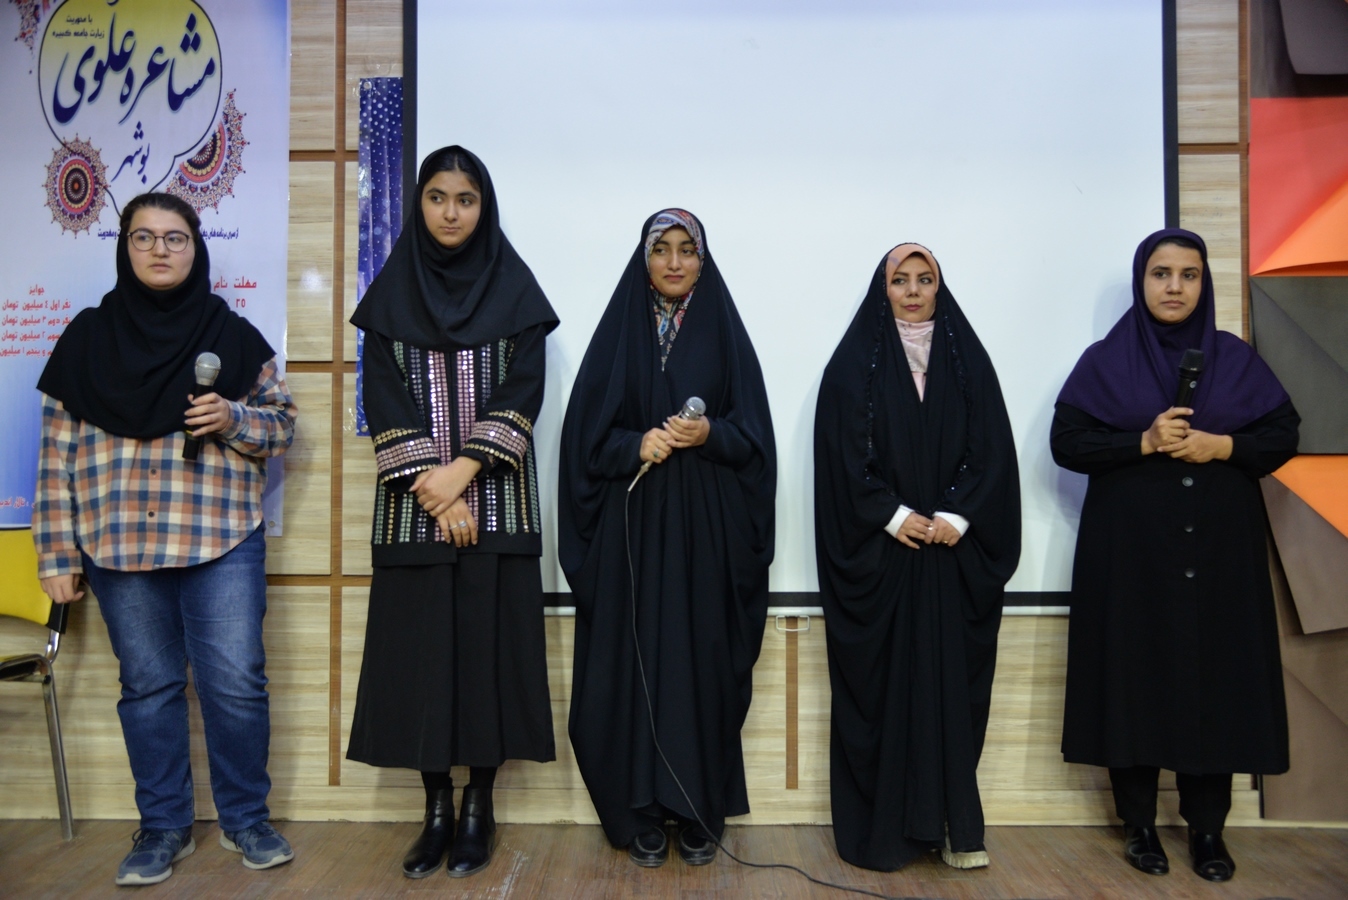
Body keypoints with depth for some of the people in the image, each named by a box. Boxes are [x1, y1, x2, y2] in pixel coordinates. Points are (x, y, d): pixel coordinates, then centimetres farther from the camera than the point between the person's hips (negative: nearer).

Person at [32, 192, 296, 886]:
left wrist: (234, 420, -14)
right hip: (118, 544, 1)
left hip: (222, 540, -1)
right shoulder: (87, 338, 7)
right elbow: (57, 456, 5)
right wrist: (57, 555, 1)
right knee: (148, 686, 9)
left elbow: (281, 425, 8)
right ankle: (163, 827, 24)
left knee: (236, 681, -2)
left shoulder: (234, 336, 5)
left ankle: (245, 818, 17)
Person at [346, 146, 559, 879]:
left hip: (495, 502, -1)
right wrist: (430, 484, -11)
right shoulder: (391, 291, 7)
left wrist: (464, 471, -15)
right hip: (413, 505, 1)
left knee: (487, 643, 1)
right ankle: (436, 807, 15)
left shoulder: (514, 287, 4)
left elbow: (524, 388, -4)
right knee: (419, 648, 2)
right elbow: (383, 396, 0)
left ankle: (479, 807, 14)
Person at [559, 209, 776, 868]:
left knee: (701, 660, 2)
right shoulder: (617, 333, 7)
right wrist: (636, 445, -15)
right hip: (631, 528, 0)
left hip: (706, 529, 0)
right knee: (634, 661, 1)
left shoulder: (725, 332, 7)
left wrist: (710, 435, -16)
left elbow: (753, 432, 3)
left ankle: (700, 813, 15)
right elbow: (587, 432, 3)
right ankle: (641, 813, 13)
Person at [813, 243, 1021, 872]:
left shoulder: (967, 358, 9)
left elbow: (991, 448, 3)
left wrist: (957, 515, -10)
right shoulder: (854, 362, 3)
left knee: (951, 681, 4)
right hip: (878, 549, -2)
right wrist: (892, 514, -13)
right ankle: (880, 824, 11)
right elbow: (843, 452, -4)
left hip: (954, 550, 2)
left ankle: (954, 824, 13)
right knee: (880, 682, 1)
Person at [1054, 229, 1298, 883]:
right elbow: (1066, 441, -4)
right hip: (1130, 548, -2)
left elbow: (1285, 434, 7)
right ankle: (1139, 824, 14)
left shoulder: (1236, 359, 8)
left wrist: (1222, 446, -11)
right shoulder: (1104, 362, 2)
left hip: (1220, 548, 2)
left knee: (1215, 678, 3)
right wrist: (1143, 442, -16)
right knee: (1135, 677, 1)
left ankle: (1207, 827, 17)